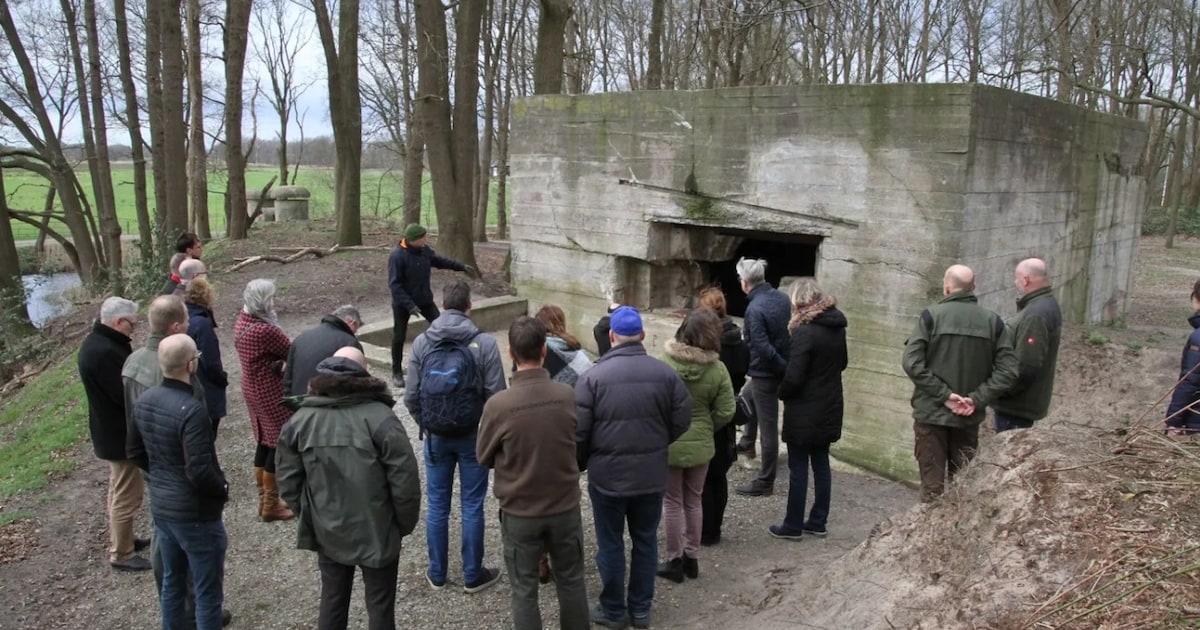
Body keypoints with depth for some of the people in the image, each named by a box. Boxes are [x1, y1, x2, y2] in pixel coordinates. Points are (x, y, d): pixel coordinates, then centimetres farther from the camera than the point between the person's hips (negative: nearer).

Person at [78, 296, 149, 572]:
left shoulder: (97, 342, 5)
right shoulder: (105, 352, -30)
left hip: (111, 431, 11)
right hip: (121, 435, -11)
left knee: (119, 491, 24)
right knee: (127, 496, 3)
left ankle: (122, 540, 39)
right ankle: (121, 554, 16)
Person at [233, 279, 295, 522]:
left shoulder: (241, 322, 1)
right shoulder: (266, 330, -27)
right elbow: (292, 351, -14)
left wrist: (279, 364, -10)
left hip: (252, 388, 9)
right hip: (271, 393, -9)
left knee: (264, 442, 19)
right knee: (279, 444, 5)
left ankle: (264, 499, 31)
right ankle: (271, 505, 15)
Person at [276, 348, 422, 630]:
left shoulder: (300, 420, -6)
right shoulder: (380, 418, -19)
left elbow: (288, 481, 0)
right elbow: (405, 482, -18)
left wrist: (313, 514, 14)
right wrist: (405, 524, -2)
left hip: (327, 532, 4)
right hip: (376, 532, -4)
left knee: (332, 600, 22)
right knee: (380, 605, 12)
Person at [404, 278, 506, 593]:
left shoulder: (421, 342, -4)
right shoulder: (484, 343, -12)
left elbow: (411, 396, -3)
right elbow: (496, 395, -13)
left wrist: (427, 427, 13)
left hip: (436, 437, 3)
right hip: (473, 437, -2)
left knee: (437, 506, 14)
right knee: (472, 507, 8)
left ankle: (437, 573, 26)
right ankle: (472, 575, 19)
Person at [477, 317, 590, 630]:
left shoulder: (498, 405, -22)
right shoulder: (569, 395, -15)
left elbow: (483, 458, -4)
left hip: (519, 513, -2)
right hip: (566, 507, 2)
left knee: (524, 590, 15)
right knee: (571, 581, 21)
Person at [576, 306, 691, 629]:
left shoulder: (593, 376, -13)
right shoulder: (666, 373, -5)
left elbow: (579, 432, -12)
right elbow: (681, 421, 0)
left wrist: (580, 465, 8)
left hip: (607, 475, -3)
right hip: (652, 474, 3)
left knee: (610, 544, 12)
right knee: (646, 541, 17)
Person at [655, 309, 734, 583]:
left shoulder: (663, 364, -18)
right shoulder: (718, 369, -12)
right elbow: (725, 413, -8)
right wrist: (704, 428, 10)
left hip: (668, 444, -2)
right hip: (700, 445, 2)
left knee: (672, 503, 13)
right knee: (693, 502, 19)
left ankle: (674, 561, 21)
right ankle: (692, 558, 29)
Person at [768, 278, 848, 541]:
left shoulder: (805, 331, -21)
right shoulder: (836, 328, 4)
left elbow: (794, 377, -21)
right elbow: (842, 363, 18)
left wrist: (781, 392, -4)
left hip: (804, 412, -8)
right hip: (829, 408, 8)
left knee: (798, 468, 2)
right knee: (821, 464, 15)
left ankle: (793, 526, 11)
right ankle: (818, 522, 24)